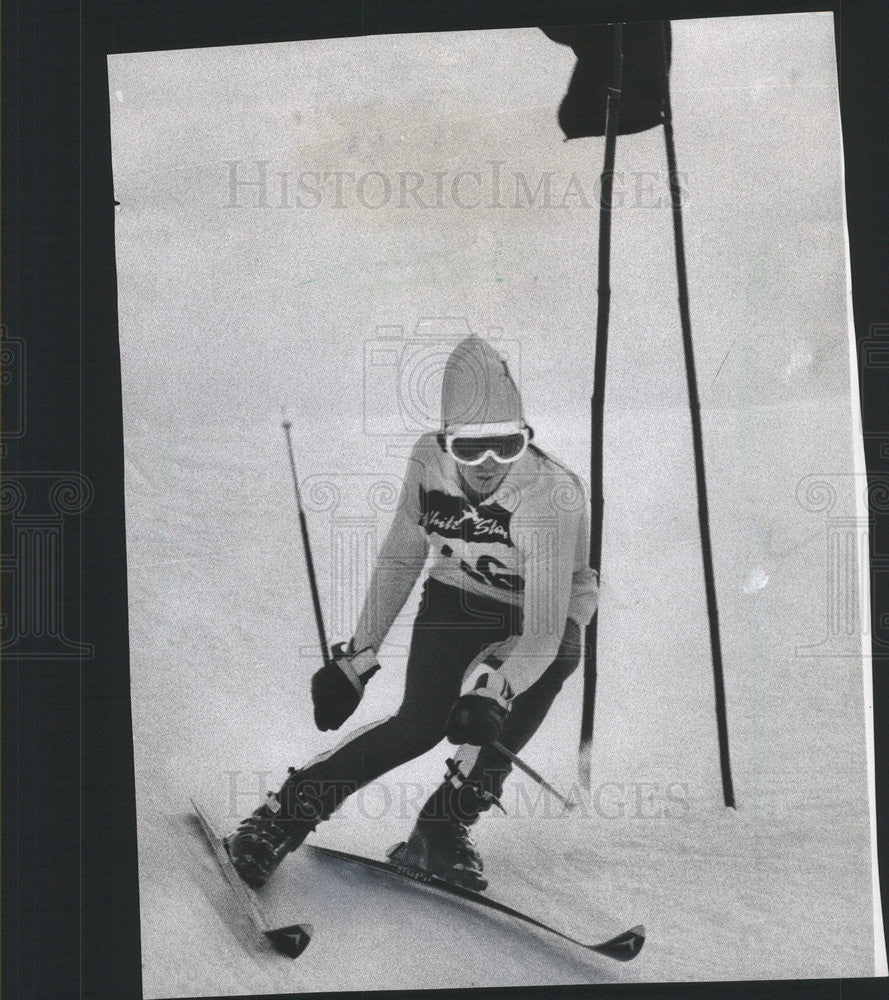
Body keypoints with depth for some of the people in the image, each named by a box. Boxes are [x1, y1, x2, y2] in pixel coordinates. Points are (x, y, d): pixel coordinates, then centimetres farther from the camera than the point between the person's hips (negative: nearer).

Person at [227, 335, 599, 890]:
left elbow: (542, 634, -37)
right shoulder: (429, 463, -20)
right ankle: (290, 808, -6)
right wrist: (359, 657, -1)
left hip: (545, 622, -2)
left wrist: (491, 693, -54)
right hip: (454, 599, 2)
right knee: (421, 723, -17)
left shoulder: (551, 496, -34)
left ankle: (443, 828, -9)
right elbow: (399, 560, -2)